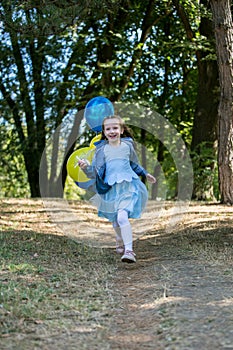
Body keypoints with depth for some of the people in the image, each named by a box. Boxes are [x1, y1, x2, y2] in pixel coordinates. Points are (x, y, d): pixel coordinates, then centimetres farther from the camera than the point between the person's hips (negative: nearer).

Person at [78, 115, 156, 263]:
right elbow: (95, 172, -2)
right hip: (110, 189, 2)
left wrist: (145, 174, 25)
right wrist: (86, 167, -20)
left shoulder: (128, 145, 3)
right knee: (115, 220, 13)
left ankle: (129, 250, -21)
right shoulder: (101, 149, 0)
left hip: (127, 186, -2)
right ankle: (120, 244, 39)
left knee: (122, 217, -21)